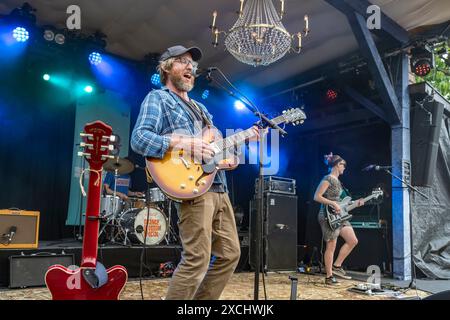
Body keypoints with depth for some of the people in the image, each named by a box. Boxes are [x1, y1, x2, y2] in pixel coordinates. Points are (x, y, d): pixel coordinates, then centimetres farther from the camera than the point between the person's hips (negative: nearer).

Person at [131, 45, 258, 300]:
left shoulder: (200, 108, 27)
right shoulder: (157, 98, 3)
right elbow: (139, 139, -14)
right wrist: (183, 143, -25)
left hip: (219, 189, 9)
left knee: (230, 254, 11)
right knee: (197, 259, -14)